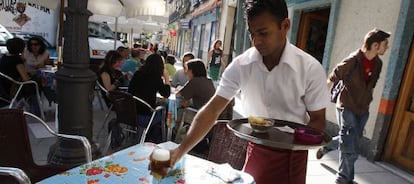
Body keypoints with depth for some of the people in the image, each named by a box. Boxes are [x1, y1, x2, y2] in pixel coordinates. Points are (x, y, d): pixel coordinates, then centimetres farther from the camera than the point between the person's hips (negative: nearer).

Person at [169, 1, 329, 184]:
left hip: (292, 154, -1)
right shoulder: (240, 65, -16)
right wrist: (180, 150, -25)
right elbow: (212, 109, -17)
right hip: (256, 150, 2)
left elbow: (318, 121, -9)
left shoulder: (311, 69, -19)